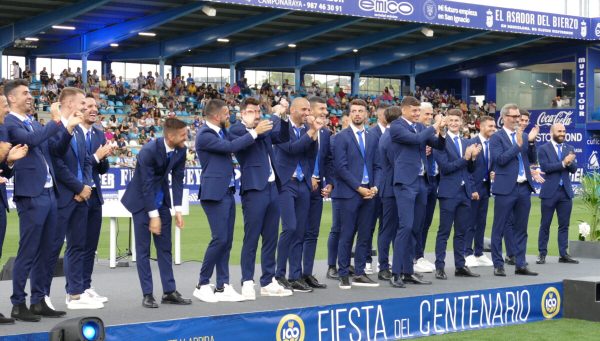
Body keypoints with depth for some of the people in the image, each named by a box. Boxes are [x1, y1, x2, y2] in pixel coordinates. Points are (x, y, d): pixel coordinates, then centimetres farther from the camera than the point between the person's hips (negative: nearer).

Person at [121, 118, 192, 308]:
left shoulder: (180, 151, -9)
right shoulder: (149, 150, -26)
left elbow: (177, 180, -2)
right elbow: (147, 184, -24)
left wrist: (178, 210, -8)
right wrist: (153, 216, -22)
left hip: (161, 200, 6)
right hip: (142, 200, -6)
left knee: (165, 248, 6)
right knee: (143, 249, -3)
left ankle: (169, 292, 10)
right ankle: (147, 294, 1)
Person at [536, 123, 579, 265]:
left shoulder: (569, 148, 11)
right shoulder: (543, 149, -1)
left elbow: (574, 169, 4)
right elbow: (545, 167, -14)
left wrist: (569, 162, -17)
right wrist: (563, 163, -18)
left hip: (566, 191, 4)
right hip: (550, 191, -4)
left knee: (564, 225, 5)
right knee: (545, 225, 2)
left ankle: (563, 254, 9)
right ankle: (542, 254, 8)